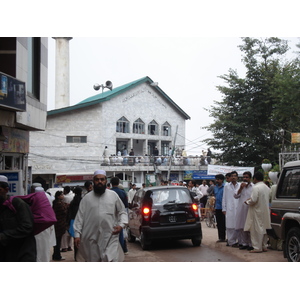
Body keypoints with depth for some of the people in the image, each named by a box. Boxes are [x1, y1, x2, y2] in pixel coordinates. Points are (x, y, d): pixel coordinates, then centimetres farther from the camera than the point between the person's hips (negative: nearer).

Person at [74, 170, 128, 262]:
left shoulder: (113, 195, 6)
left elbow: (122, 212, 11)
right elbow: (79, 217, 5)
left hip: (110, 237, -1)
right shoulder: (87, 198, 6)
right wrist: (77, 234, -1)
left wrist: (121, 225, -6)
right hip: (92, 238, 1)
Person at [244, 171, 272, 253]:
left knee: (257, 229, -4)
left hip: (257, 211, -8)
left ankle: (258, 247, -2)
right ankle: (264, 246, 20)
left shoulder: (256, 187, -17)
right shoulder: (267, 188, 11)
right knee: (263, 229, 14)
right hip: (265, 212, 9)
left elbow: (253, 200, -23)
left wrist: (247, 201, -2)